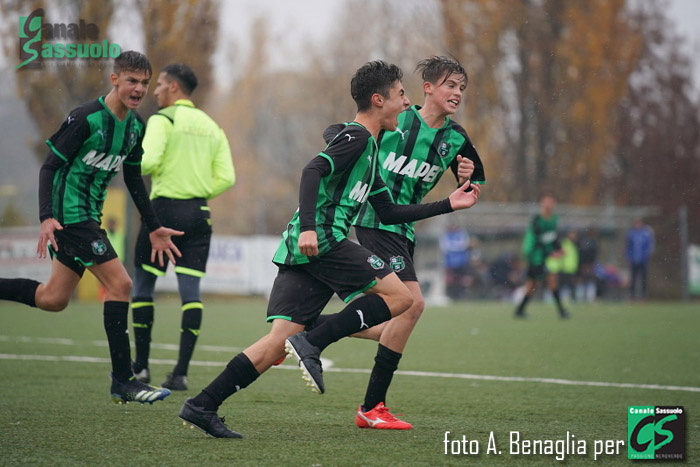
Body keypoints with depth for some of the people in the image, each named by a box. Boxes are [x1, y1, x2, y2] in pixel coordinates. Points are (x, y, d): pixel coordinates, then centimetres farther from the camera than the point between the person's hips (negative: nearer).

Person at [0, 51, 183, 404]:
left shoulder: (136, 126, 8)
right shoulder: (86, 119, -16)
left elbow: (133, 178, 19)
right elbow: (49, 167, -15)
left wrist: (154, 228, 18)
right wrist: (46, 218, -26)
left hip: (89, 216, 9)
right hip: (70, 213, -9)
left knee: (53, 299, 11)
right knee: (119, 284, -13)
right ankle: (123, 381, -9)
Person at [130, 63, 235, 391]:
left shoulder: (163, 119, -5)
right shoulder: (211, 127, 14)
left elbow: (148, 161, -19)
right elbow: (226, 178, 7)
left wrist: (132, 165, 2)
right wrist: (198, 194, 15)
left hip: (165, 208, -5)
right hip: (199, 214, 5)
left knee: (142, 285, 8)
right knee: (190, 291, 1)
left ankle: (141, 366, 10)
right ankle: (181, 371, -6)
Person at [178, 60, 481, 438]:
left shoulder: (367, 149, 27)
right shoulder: (357, 137, -4)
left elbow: (388, 213, 32)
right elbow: (313, 171, -18)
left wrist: (449, 205, 32)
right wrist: (308, 226, -29)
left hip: (299, 249, 9)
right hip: (323, 239, -9)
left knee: (279, 342, 1)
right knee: (399, 296, -6)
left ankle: (202, 406, -5)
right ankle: (312, 344, -13)